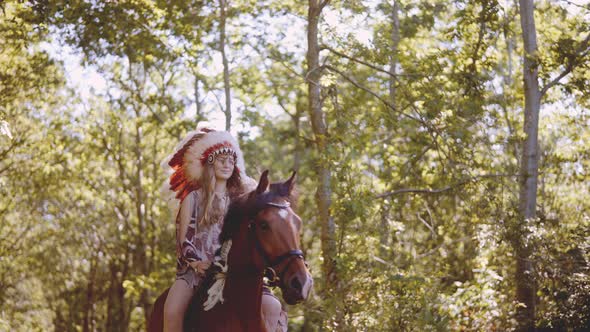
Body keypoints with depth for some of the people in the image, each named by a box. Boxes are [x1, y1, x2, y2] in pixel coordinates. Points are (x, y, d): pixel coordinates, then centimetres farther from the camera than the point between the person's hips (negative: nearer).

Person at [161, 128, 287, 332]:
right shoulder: (194, 198, 7)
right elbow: (184, 241, 1)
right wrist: (197, 263, -17)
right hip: (196, 270, -2)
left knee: (273, 307, -20)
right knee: (172, 312, -32)